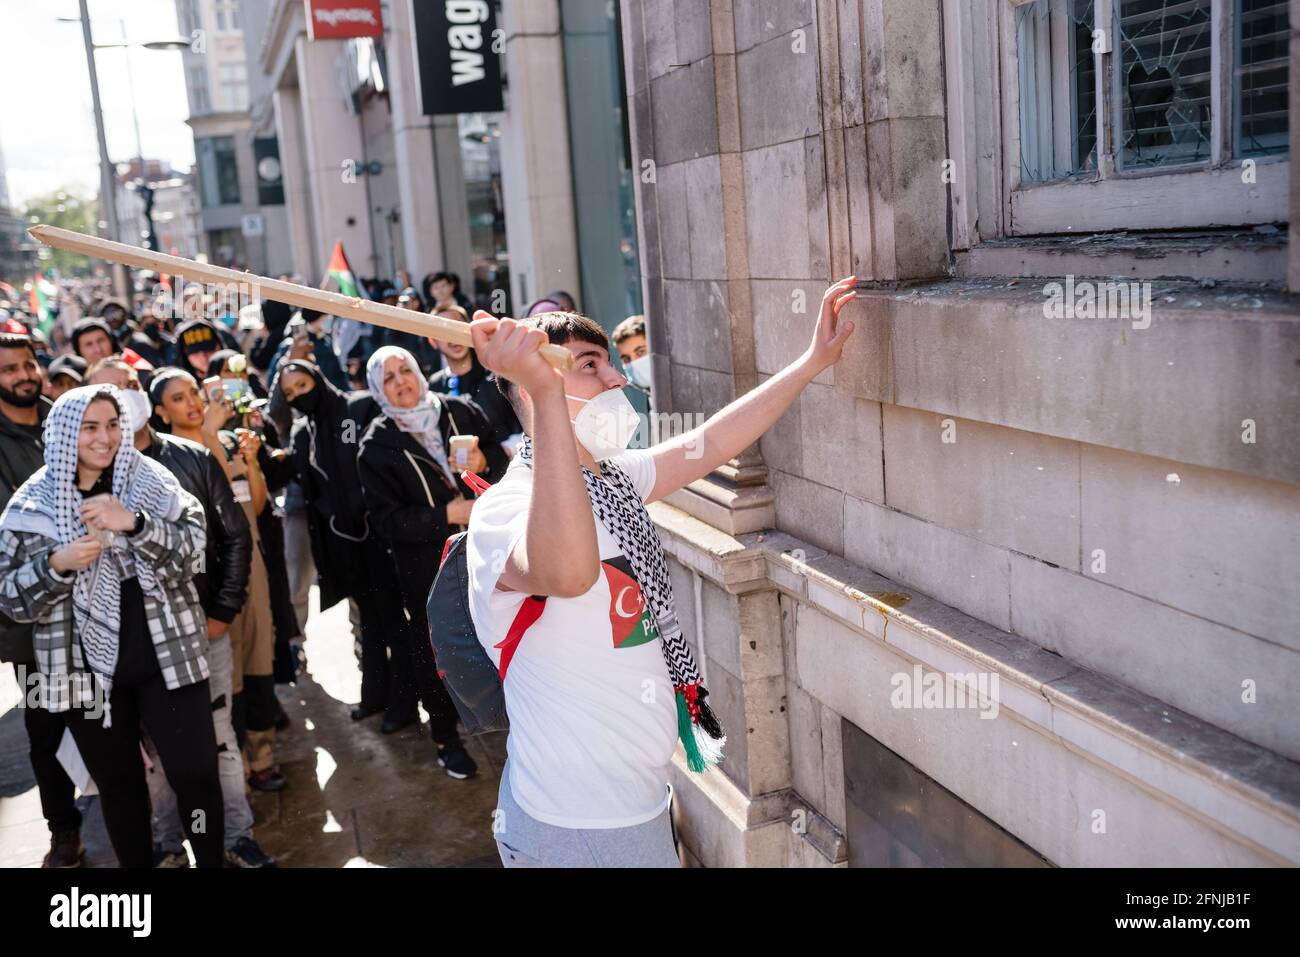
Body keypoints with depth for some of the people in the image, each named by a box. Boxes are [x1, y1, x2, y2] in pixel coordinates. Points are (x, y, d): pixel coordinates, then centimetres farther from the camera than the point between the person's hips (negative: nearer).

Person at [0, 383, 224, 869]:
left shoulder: (151, 479, -2)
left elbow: (195, 541, -10)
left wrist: (134, 522, -25)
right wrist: (56, 564, -20)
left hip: (167, 658, -1)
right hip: (88, 669, 1)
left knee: (196, 774, -1)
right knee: (118, 785, 14)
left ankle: (212, 862, 20)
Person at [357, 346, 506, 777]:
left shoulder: (461, 412, 3)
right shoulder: (376, 446, -4)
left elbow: (503, 454, 12)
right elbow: (386, 520, -8)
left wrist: (485, 461, -11)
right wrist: (445, 516, -17)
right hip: (425, 566, -2)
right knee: (435, 648, 7)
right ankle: (446, 737, 24)